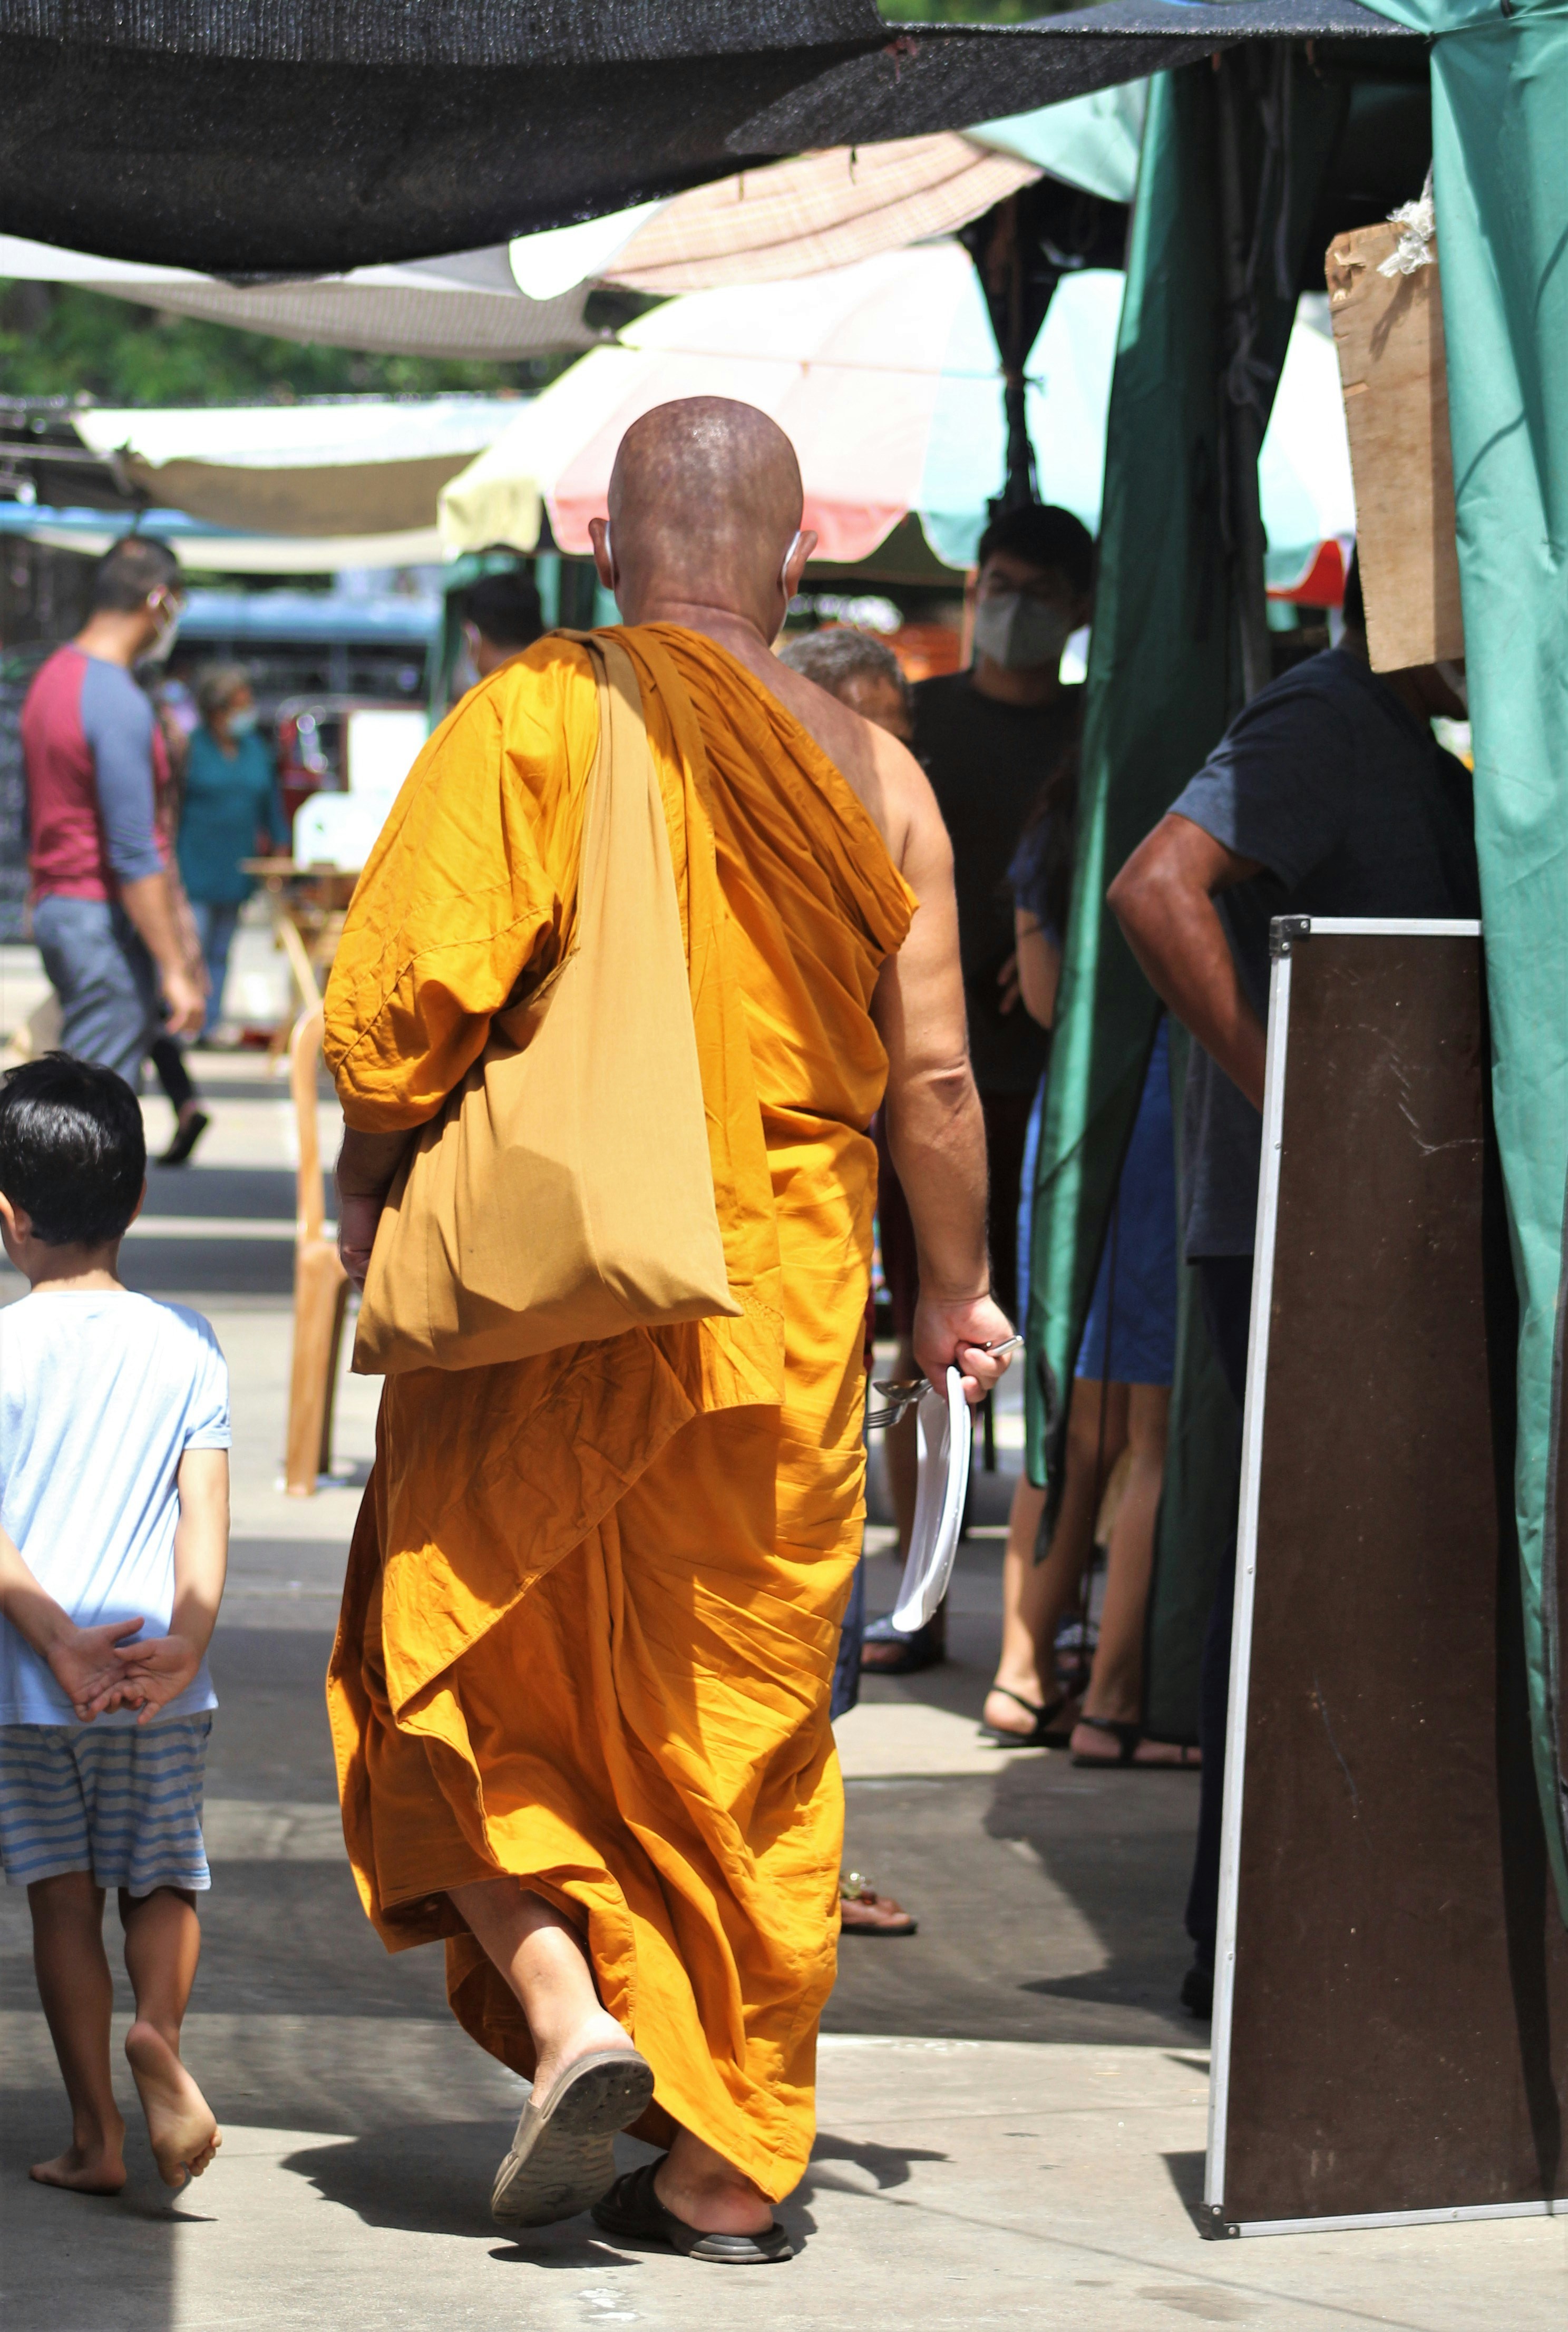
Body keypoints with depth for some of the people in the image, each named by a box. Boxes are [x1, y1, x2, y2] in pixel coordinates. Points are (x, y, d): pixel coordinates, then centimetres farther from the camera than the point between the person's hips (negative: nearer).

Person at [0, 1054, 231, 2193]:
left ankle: (96, 2131, 6)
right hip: (160, 1683, 1)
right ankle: (161, 2025, -16)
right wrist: (187, 1639, -14)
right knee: (163, 1879, 13)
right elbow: (207, 1508, -8)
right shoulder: (186, 1342, 2)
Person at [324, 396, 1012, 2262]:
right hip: (781, 1334, 3)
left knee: (461, 1677, 14)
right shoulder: (869, 773, 2)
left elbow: (395, 1006, -14)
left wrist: (365, 1195, 5)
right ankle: (731, 2161, 14)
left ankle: (563, 2004, -6)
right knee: (744, 1729, 11)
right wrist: (952, 1295, 18)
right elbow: (931, 1079, 3)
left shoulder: (527, 724, -8)